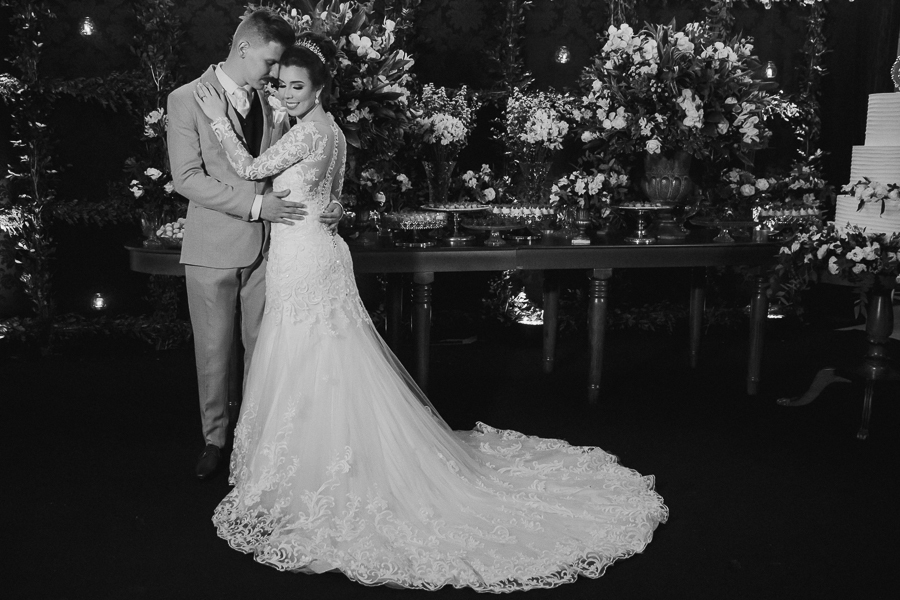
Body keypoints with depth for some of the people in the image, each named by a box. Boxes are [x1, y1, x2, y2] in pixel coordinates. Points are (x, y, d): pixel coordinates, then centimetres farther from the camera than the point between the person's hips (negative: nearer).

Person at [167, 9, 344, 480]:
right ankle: (215, 438, 25)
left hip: (264, 245, 4)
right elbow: (187, 179, -12)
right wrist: (255, 205, -18)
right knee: (214, 351, 7)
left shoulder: (270, 100, 8)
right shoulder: (186, 100, -6)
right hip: (213, 249, -3)